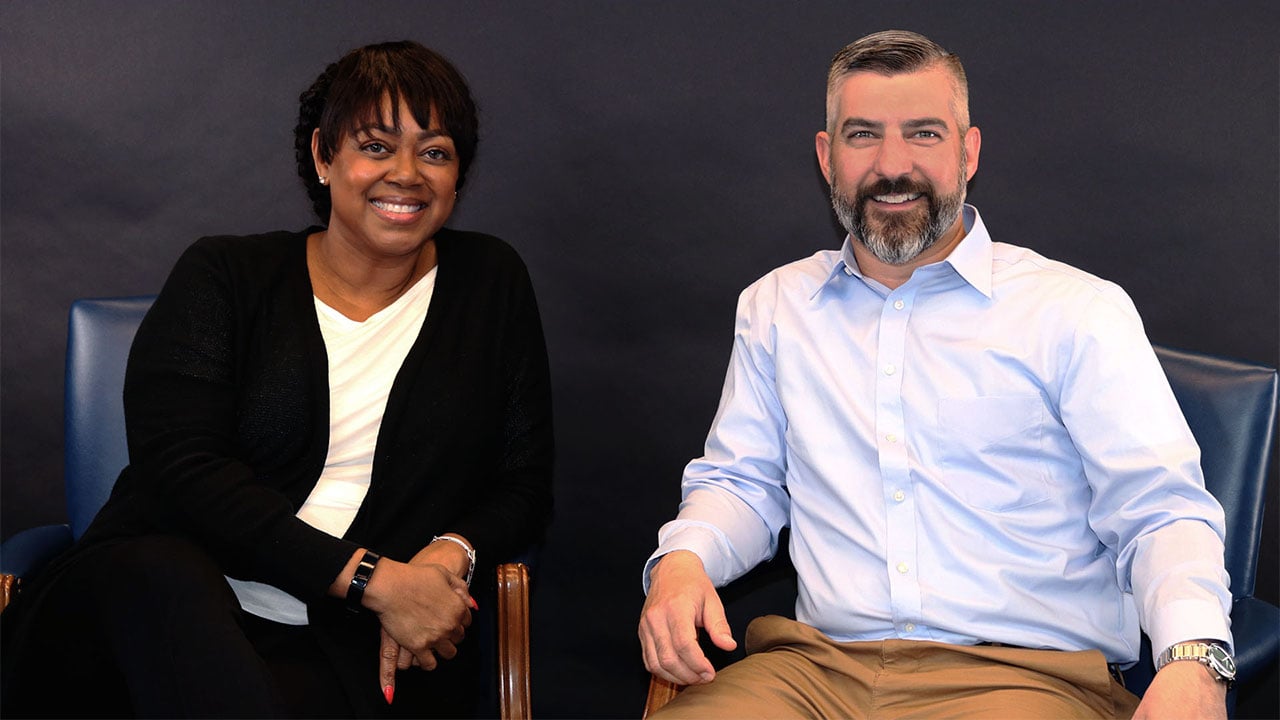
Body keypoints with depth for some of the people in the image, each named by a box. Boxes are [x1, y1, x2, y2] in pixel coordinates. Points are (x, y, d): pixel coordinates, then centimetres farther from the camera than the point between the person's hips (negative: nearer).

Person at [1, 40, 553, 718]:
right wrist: (372, 578, -17)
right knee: (157, 574, -35)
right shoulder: (224, 276, 7)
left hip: (357, 649, -2)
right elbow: (180, 469, -8)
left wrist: (452, 556, -11)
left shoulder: (491, 285, 13)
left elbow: (523, 487, 14)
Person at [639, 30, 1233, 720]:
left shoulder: (1079, 311, 4)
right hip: (818, 664, 2)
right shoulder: (775, 306, 16)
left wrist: (1193, 659, -20)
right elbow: (742, 481, 20)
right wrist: (682, 560, -3)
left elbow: (1160, 510, -1)